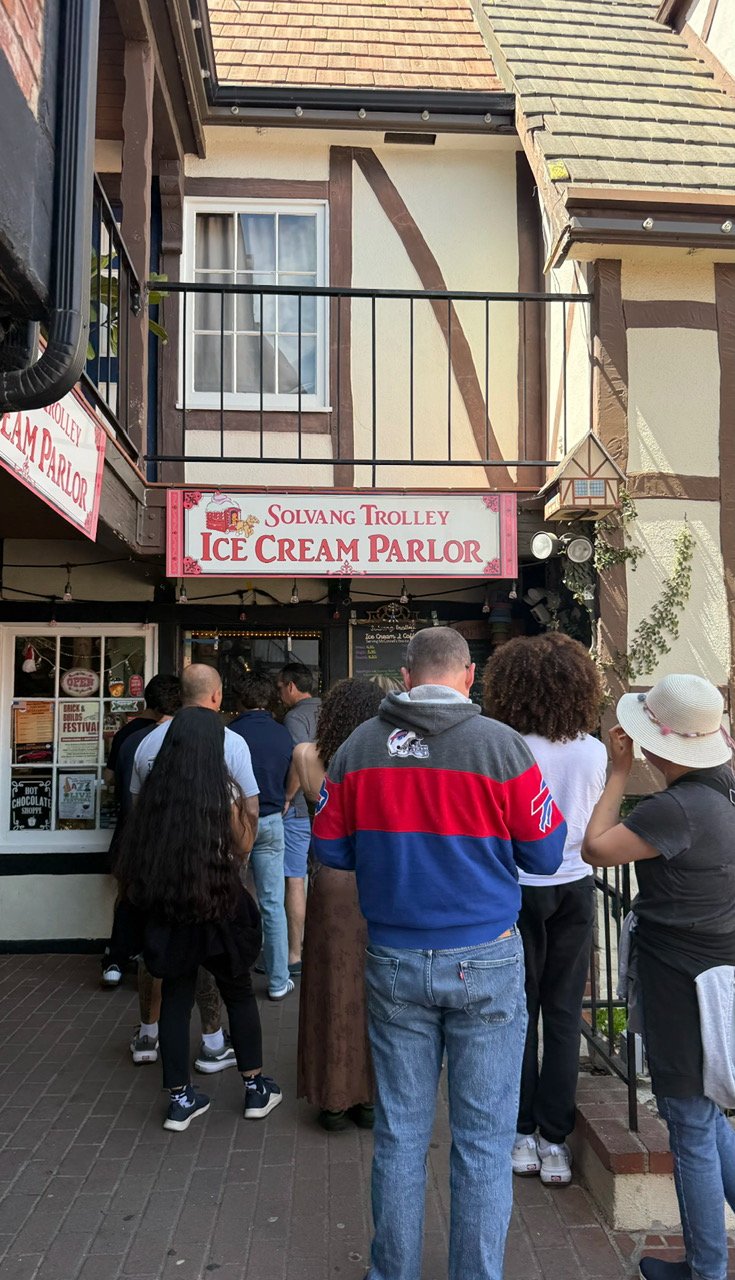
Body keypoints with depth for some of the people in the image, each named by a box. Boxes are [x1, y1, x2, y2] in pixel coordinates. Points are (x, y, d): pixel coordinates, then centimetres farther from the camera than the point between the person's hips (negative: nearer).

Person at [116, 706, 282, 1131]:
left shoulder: (155, 789, -3)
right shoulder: (223, 789, -12)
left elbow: (138, 847, 5)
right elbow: (242, 847, -2)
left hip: (165, 909, 3)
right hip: (218, 905, -3)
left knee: (175, 1000, 13)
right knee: (240, 995, 15)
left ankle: (180, 1098, 21)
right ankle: (256, 1088, 24)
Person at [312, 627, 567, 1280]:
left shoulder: (359, 747, -3)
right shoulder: (501, 744, -12)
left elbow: (330, 848, 5)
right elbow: (545, 854, -4)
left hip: (394, 962, 3)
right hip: (485, 962, -2)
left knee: (399, 1134, 16)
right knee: (484, 1141, 11)